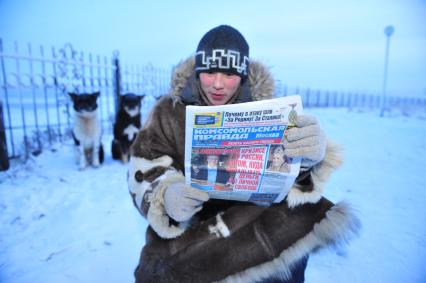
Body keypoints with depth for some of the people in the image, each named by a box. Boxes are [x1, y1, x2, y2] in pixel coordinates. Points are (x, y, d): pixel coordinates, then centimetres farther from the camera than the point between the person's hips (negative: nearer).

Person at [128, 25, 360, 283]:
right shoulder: (170, 111, -3)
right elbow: (145, 170, -9)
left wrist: (307, 157, -35)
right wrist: (166, 197, -30)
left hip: (253, 216, 2)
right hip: (187, 228, -1)